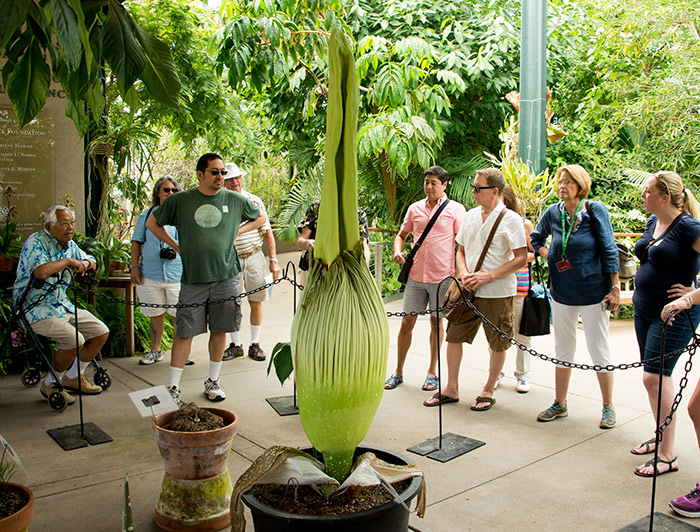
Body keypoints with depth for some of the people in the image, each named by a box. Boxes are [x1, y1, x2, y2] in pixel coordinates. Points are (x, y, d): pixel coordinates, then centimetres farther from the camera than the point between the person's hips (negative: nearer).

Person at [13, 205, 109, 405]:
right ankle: (49, 384, -2)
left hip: (62, 305, 9)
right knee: (75, 340, -26)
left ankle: (73, 377, 19)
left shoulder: (69, 244, 10)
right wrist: (68, 261, -19)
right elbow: (41, 271, -33)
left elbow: (91, 262, 25)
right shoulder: (35, 242, -14)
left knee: (101, 332, 1)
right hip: (36, 309, -8)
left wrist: (84, 263, -1)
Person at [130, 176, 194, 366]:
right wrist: (135, 267, 5)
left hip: (178, 274, -1)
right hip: (150, 273, 2)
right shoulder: (147, 215, 11)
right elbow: (136, 242, 12)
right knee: (155, 314, 11)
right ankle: (155, 350, 26)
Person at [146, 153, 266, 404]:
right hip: (193, 278, -1)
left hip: (226, 276, 1)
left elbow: (260, 218, 21)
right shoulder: (180, 200, 2)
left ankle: (213, 381, 24)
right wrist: (176, 246, 5)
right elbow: (152, 223, 15)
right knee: (185, 333, -1)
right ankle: (173, 386, 10)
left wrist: (237, 232, 7)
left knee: (219, 330, 8)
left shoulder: (234, 200, 5)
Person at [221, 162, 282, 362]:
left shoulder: (255, 201, 4)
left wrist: (273, 260, 2)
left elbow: (267, 231, 6)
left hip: (254, 257, 0)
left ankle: (255, 344, 16)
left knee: (256, 302, 3)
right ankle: (235, 345, 18)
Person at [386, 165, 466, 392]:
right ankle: (398, 371, 17)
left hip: (442, 275, -3)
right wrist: (397, 251, -3)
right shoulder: (415, 208, 9)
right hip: (415, 274, 3)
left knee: (436, 322, 9)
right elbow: (401, 235, 18)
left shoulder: (456, 209, -1)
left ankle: (432, 372, 23)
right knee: (407, 322, 5)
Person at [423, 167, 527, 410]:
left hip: (498, 292, -5)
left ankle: (488, 391, 23)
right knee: (453, 336, 6)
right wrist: (464, 274, -3)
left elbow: (521, 259, -11)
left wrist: (487, 276, -17)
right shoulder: (470, 216, 10)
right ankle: (451, 388, 19)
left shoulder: (511, 219, -7)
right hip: (468, 290, 5)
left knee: (497, 345, 6)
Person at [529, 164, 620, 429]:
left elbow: (609, 249, -8)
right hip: (562, 292, 4)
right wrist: (549, 256, 6)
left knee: (599, 350, 5)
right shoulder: (553, 212, 1)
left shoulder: (595, 210, -9)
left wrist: (615, 287, -9)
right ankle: (559, 404, 23)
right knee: (563, 349, 12)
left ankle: (608, 407, 18)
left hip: (593, 291, -4)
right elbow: (536, 237, 21)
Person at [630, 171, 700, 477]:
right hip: (644, 309, 8)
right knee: (656, 376, 14)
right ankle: (662, 436, 29)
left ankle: (667, 456, 0)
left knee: (655, 376, -10)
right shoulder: (652, 222, 9)